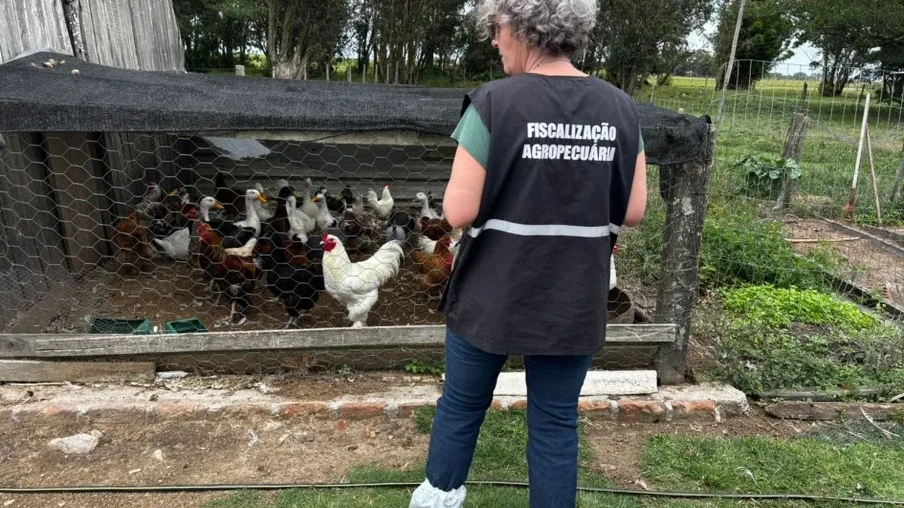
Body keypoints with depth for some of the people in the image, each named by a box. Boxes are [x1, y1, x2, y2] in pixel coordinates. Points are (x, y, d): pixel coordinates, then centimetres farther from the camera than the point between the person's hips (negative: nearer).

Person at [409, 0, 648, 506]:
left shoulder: (494, 103, -15)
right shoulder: (620, 109, -3)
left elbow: (459, 212, -16)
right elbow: (633, 211, 0)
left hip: (493, 297, -2)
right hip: (575, 303, 3)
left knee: (462, 405, 21)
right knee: (556, 423, 17)